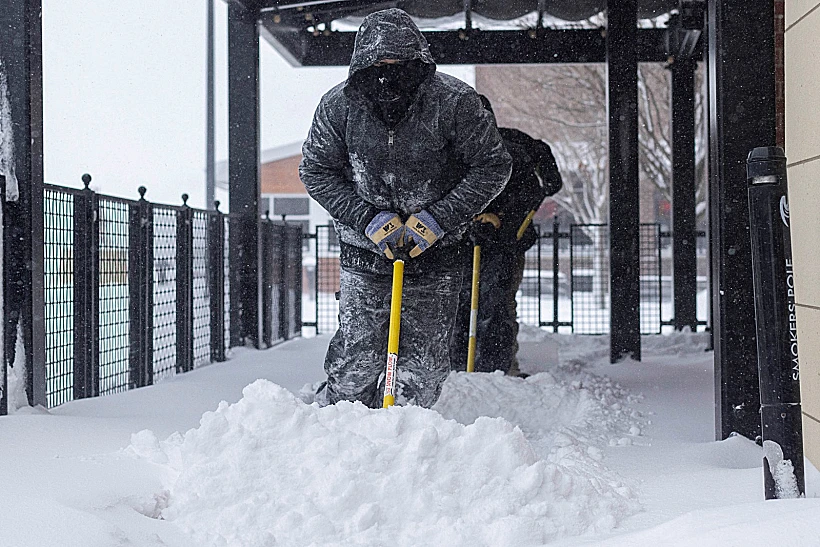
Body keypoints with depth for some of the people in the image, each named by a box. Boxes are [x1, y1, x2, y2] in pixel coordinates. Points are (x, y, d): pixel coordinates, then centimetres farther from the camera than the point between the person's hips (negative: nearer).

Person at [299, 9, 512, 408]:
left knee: (423, 368, 2)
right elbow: (316, 171, 0)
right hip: (364, 254, 0)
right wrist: (368, 218, -13)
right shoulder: (338, 105, -9)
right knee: (355, 363, -1)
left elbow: (493, 166, -8)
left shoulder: (454, 102, -15)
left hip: (436, 256, 0)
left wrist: (439, 218, -17)